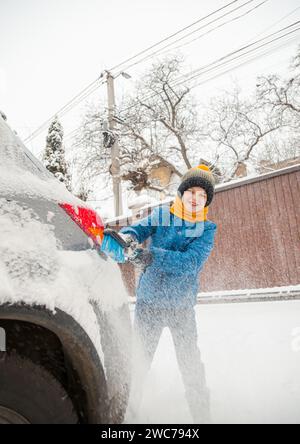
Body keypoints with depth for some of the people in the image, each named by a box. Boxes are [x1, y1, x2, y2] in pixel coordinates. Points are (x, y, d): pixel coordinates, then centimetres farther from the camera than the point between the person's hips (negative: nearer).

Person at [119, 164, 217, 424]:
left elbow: (191, 262, -17)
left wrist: (152, 255, -31)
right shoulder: (160, 215, 3)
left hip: (182, 307, 0)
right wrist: (127, 236, -37)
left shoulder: (207, 229, -1)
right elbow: (139, 228, -12)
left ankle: (202, 416, 29)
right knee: (139, 360, 11)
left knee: (191, 366, 6)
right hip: (148, 302, 1)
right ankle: (130, 408, 34)